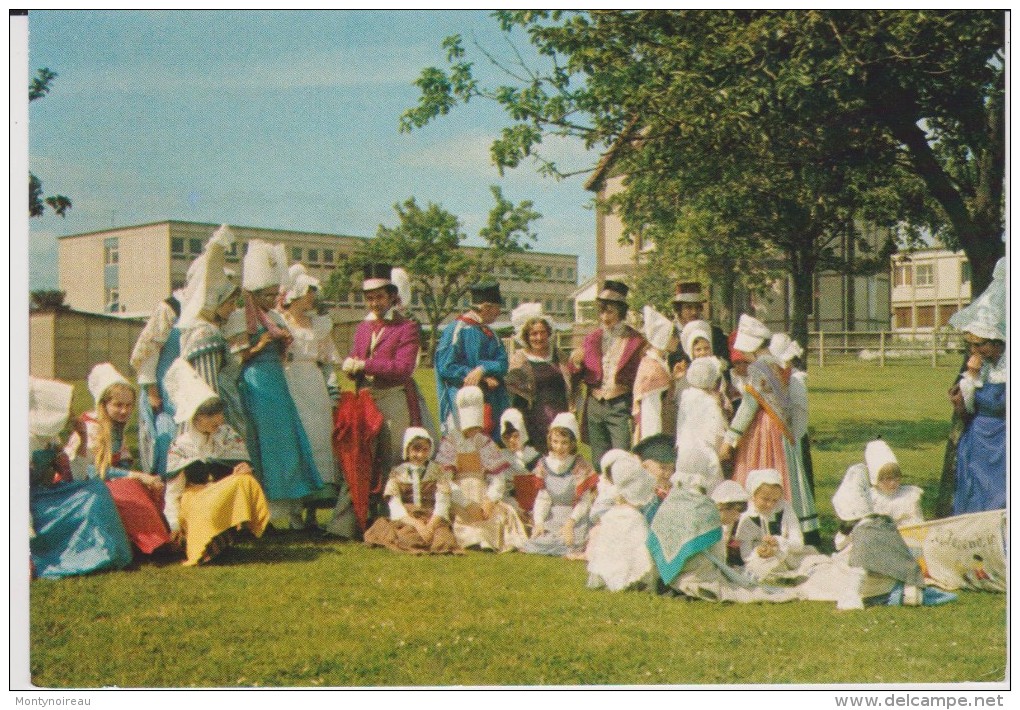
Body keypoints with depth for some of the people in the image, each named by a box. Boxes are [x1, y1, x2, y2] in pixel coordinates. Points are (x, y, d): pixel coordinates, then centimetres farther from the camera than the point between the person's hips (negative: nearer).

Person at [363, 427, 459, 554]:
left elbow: (442, 503, -2)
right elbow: (395, 505, -2)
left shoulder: (438, 471, 9)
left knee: (442, 537, -32)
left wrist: (430, 526, -19)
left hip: (433, 521, 0)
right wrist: (416, 524, -18)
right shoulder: (398, 473, 9)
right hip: (405, 520, 0)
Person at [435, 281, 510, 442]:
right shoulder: (457, 330, -4)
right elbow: (446, 366, -12)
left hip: (490, 403, 7)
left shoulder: (490, 334, 19)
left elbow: (503, 364, 7)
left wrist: (482, 370, -15)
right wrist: (484, 379, -13)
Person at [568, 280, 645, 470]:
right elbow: (578, 375, 14)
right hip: (594, 405, 4)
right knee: (599, 461, 10)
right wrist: (576, 363, -7)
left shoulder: (635, 340, -1)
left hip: (621, 406, -4)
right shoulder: (592, 338, 12)